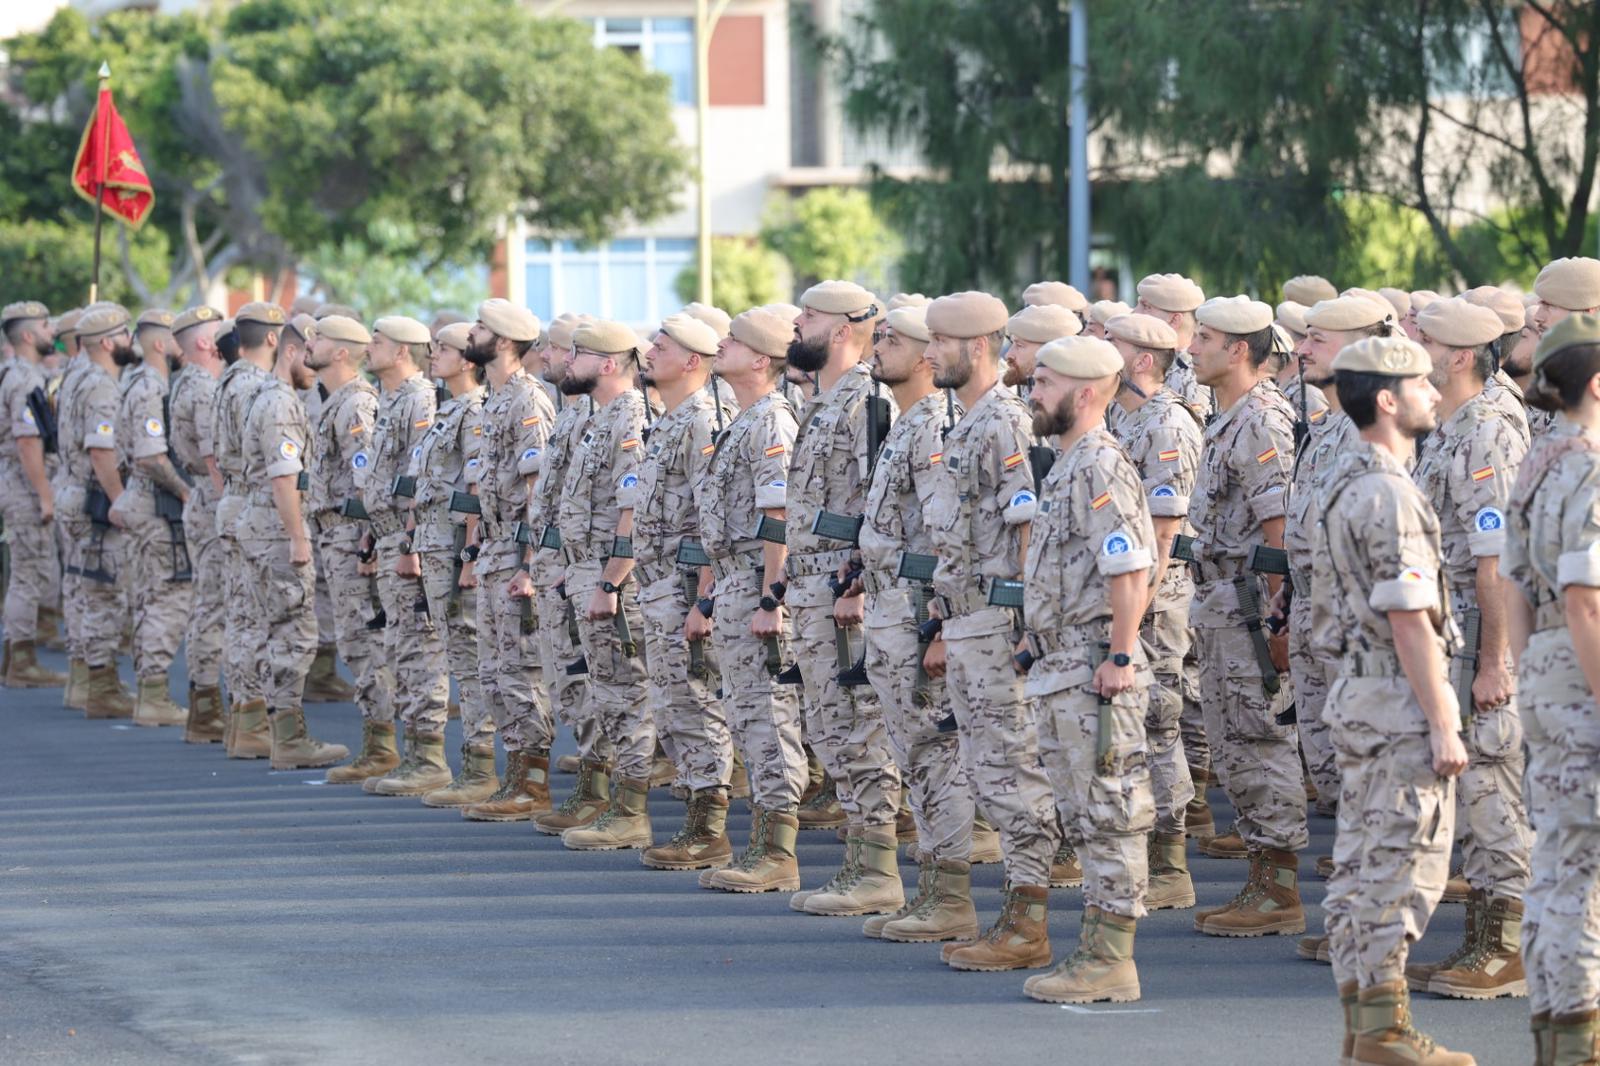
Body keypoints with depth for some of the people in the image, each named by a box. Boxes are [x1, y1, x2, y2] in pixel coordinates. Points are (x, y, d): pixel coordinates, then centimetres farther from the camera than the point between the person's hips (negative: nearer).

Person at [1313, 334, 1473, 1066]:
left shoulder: (1344, 483, 13)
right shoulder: (1389, 494, -19)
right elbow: (1410, 621, -21)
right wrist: (1443, 724, -20)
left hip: (1357, 694, 10)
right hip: (1398, 701, -10)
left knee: (1361, 865, 11)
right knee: (1403, 866, -6)